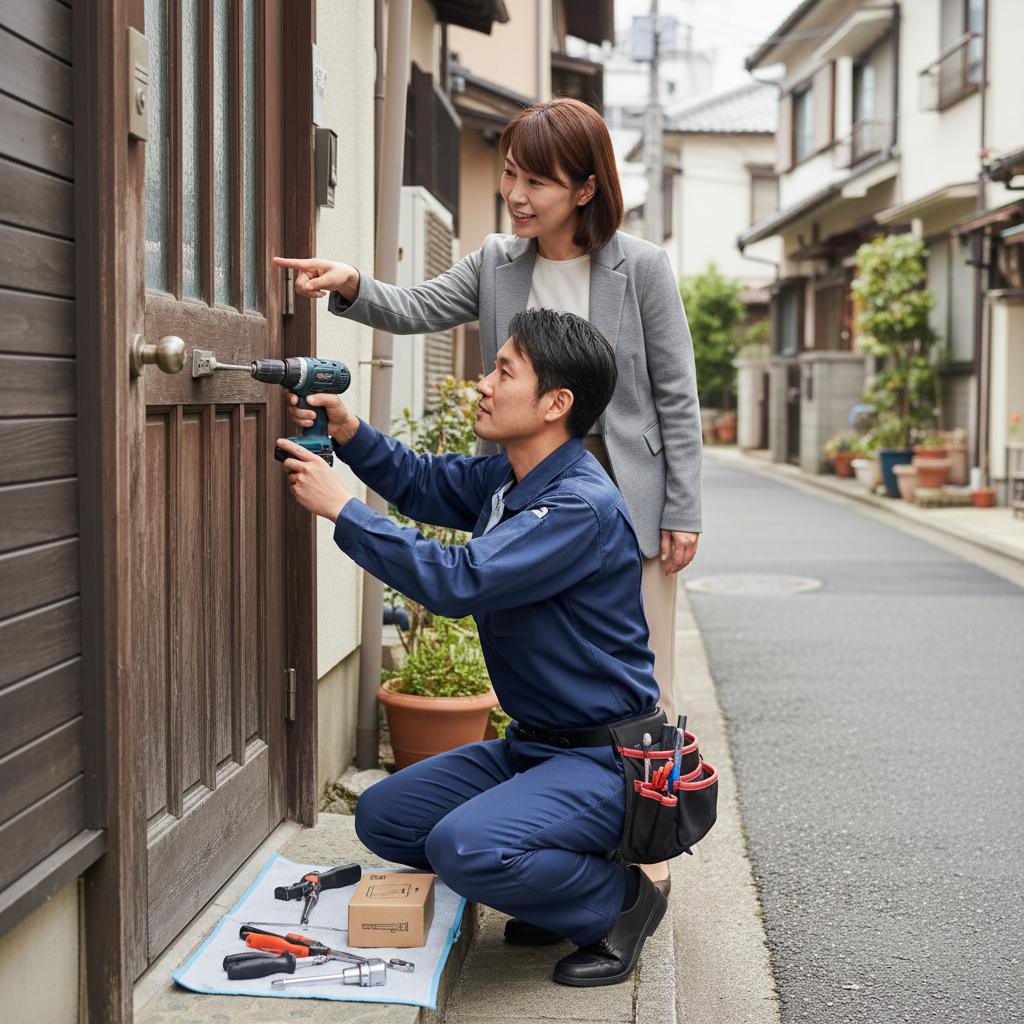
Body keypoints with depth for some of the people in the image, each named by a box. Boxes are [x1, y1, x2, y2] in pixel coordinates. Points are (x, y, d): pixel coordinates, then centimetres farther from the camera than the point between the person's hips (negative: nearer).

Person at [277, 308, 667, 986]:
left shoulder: (582, 508, -24)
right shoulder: (506, 478, 5)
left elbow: (457, 581, -31)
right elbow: (423, 483, 22)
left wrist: (342, 509, -23)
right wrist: (348, 430, 4)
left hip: (604, 759, -9)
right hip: (532, 745, 9)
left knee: (464, 846, -30)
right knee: (383, 817, 5)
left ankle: (620, 901, -4)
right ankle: (551, 884, 15)